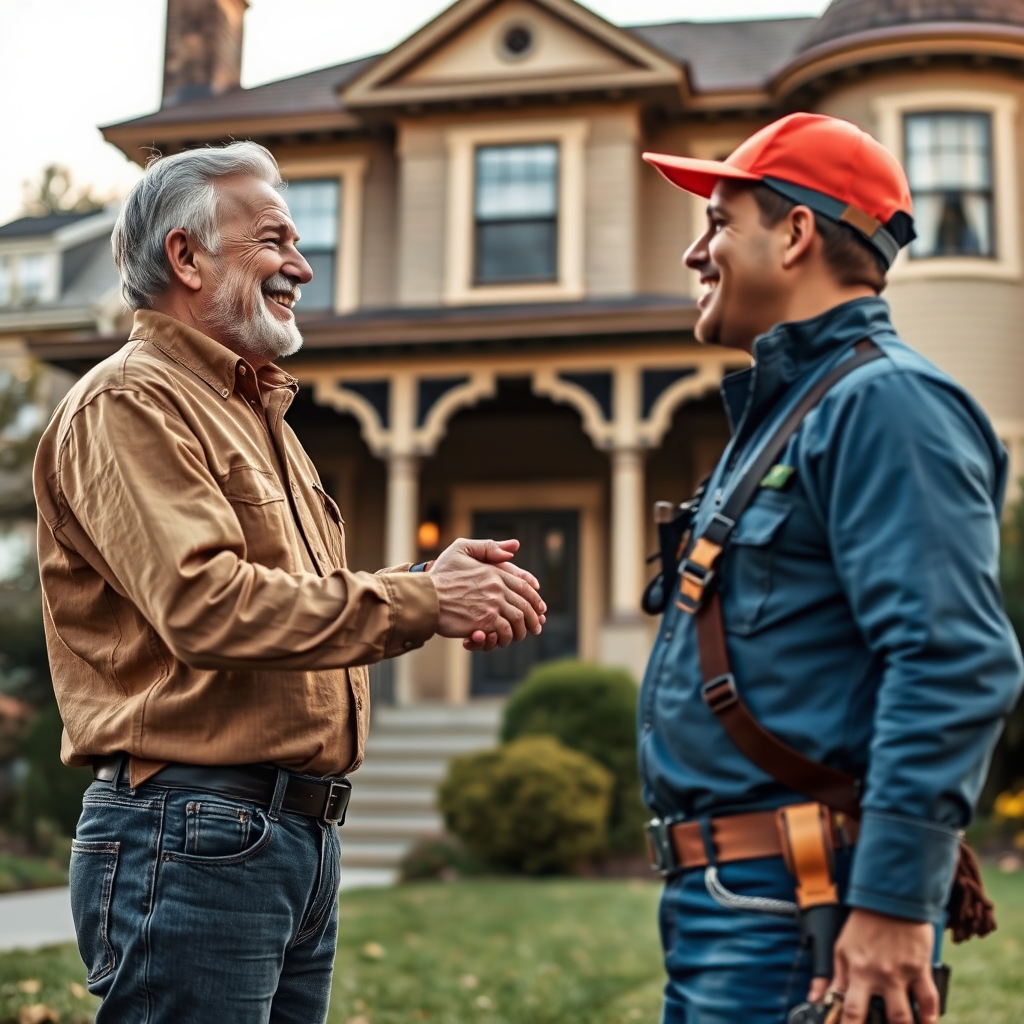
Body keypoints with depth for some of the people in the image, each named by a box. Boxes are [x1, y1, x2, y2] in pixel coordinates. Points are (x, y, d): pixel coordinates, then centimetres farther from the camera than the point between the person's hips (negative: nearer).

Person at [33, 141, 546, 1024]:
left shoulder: (257, 413, 22)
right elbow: (203, 603, -23)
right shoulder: (129, 404, -9)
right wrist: (422, 604, -20)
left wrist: (433, 580, 0)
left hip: (305, 838, 9)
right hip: (193, 837, -9)